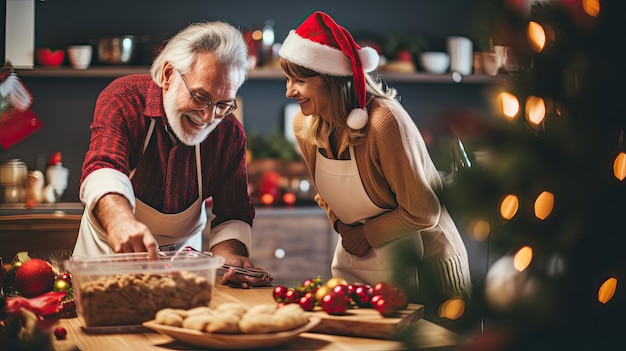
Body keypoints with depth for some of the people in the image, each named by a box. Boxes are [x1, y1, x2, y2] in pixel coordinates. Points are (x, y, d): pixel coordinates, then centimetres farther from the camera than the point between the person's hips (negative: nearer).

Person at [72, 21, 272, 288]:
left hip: (183, 251, 2)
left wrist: (229, 256, -30)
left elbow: (233, 215, -7)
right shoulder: (123, 98, -20)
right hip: (108, 251, -2)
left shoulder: (230, 132, -10)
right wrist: (120, 221, -58)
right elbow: (103, 171, -36)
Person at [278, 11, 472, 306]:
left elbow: (422, 213, -23)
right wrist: (343, 227, -6)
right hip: (352, 265, 6)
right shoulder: (303, 125, -7)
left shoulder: (384, 121, -29)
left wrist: (367, 235, -11)